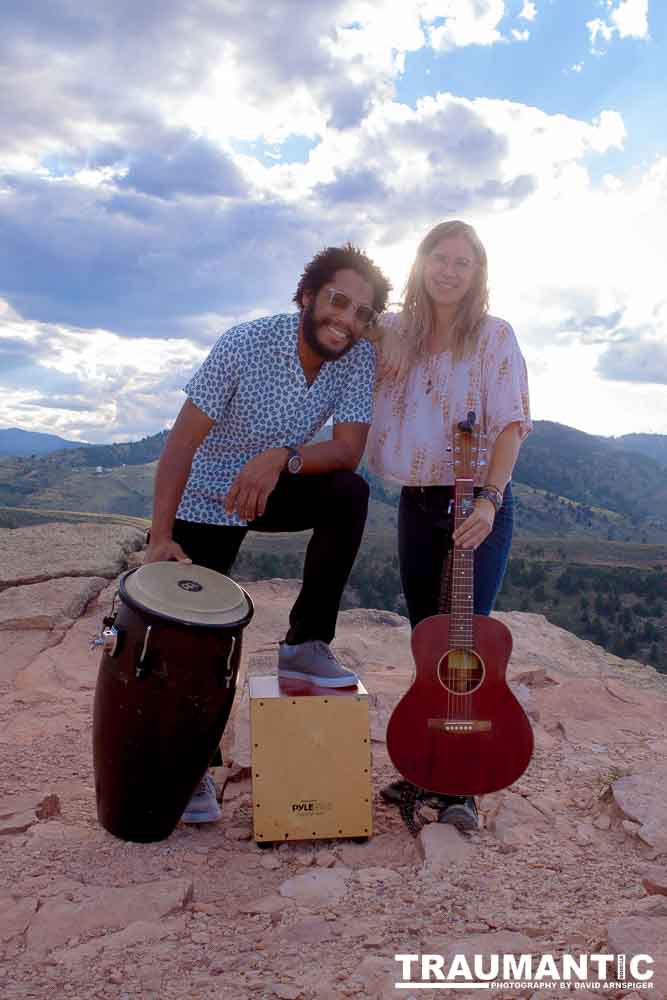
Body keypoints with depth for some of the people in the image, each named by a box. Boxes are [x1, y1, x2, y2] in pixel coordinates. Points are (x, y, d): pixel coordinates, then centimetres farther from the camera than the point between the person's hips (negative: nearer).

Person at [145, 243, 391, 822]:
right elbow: (181, 443, -24)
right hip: (206, 500, -2)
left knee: (349, 493, -26)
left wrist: (282, 457, -37)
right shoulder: (245, 345, -25)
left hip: (274, 490, 3)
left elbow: (348, 450, -19)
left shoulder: (359, 358, -14)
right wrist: (160, 539, -28)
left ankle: (305, 645, -12)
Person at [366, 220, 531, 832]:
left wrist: (489, 500, -23)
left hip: (478, 504, -4)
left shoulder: (494, 336, -3)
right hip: (416, 502, 5)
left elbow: (511, 424, -11)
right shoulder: (394, 334, 9)